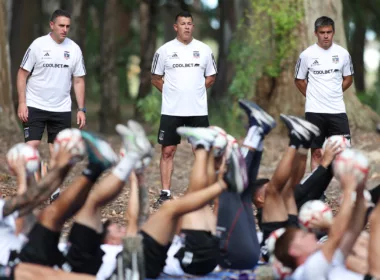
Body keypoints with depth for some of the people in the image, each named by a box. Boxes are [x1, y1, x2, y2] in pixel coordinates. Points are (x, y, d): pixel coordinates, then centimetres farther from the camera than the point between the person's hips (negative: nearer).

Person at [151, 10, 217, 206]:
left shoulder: (204, 50, 4)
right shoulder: (165, 50, 0)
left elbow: (210, 78, 14)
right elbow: (156, 79, 9)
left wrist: (194, 91, 2)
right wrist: (173, 92, 1)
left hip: (198, 110, 1)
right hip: (171, 110, -1)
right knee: (167, 151, -1)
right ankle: (165, 193, 4)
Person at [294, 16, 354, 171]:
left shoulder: (343, 53, 2)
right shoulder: (307, 54, -4)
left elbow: (348, 79, 13)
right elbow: (299, 80, 6)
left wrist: (334, 94, 6)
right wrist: (313, 97, 4)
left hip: (338, 110, 2)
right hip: (314, 111, -1)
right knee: (317, 152, 3)